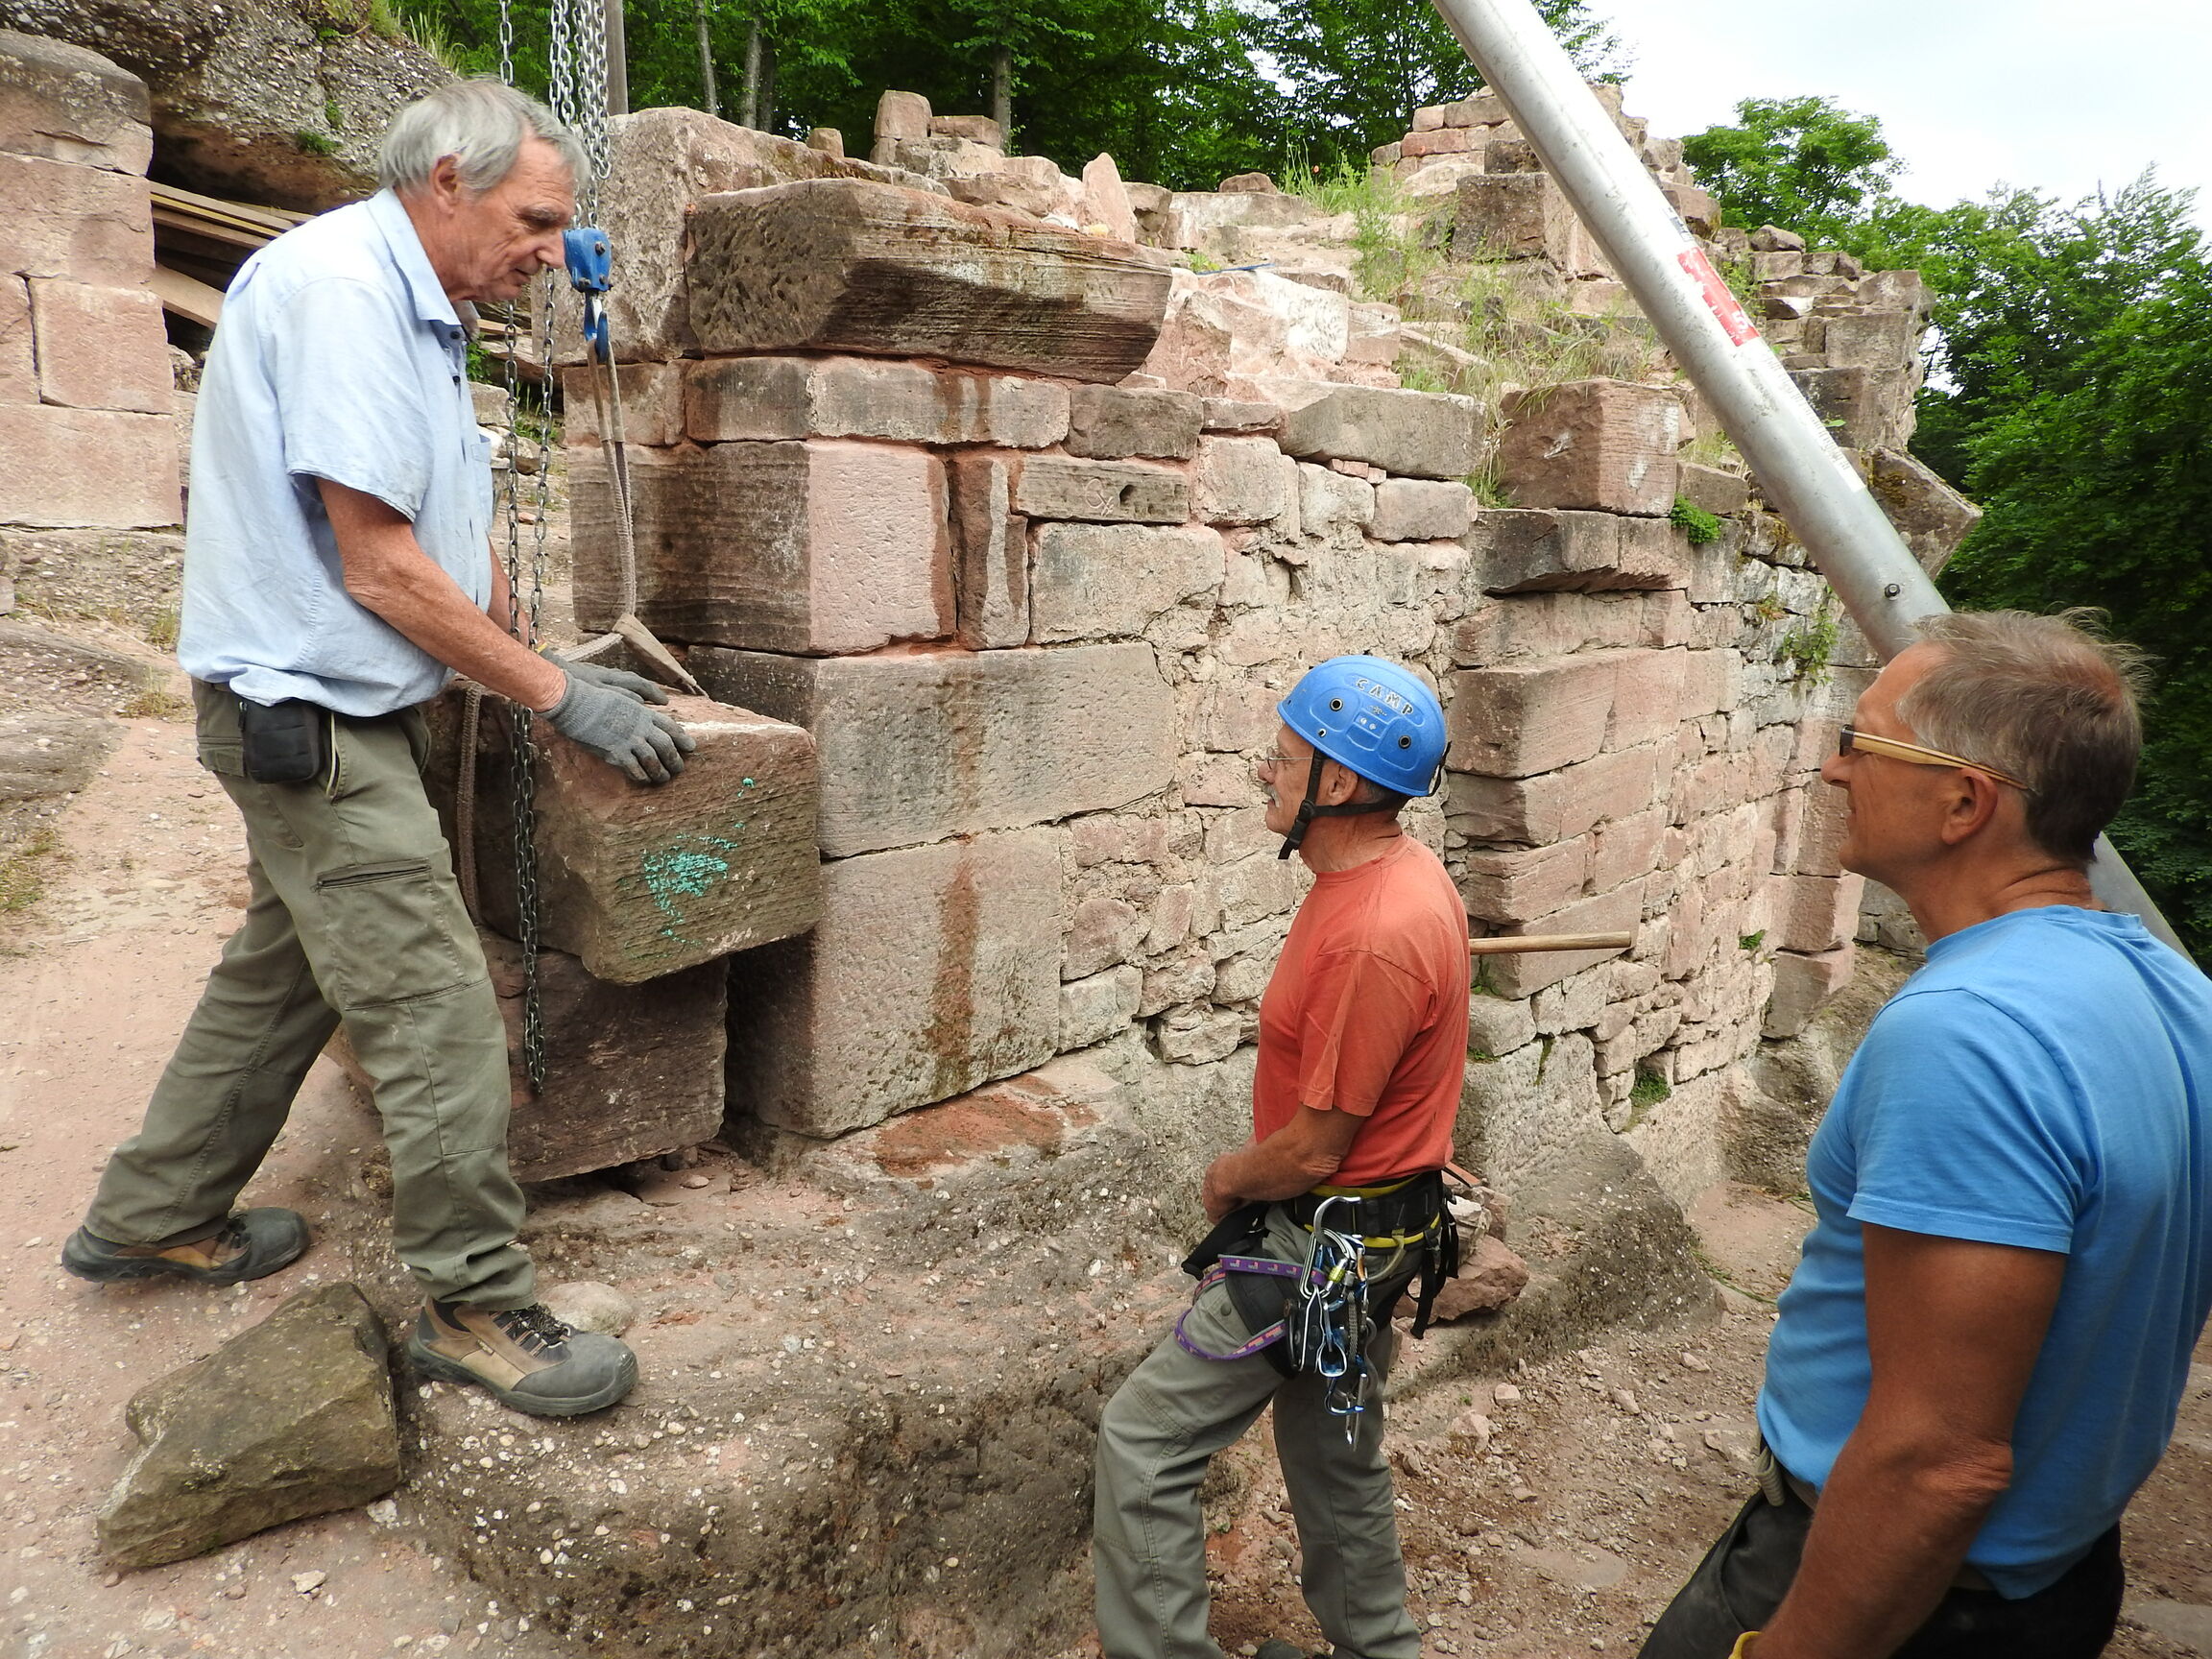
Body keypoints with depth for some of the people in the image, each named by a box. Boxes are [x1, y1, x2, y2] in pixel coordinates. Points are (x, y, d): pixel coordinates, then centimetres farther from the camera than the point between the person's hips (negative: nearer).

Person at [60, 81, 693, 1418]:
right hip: (312, 717, -11)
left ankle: (153, 1218, 37)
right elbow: (379, 568, -22)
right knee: (442, 1019, -7)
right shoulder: (341, 286, -19)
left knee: (282, 974, 21)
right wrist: (560, 695, -17)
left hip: (346, 716, 11)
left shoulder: (418, 308, 13)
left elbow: (464, 535, 16)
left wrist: (555, 669, 6)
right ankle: (479, 1307, 6)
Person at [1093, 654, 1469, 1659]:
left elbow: (1313, 1150, -23)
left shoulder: (1372, 940, -31)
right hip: (1366, 1227, 10)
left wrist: (1228, 1181, -3)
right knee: (1333, 1455, 25)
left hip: (1325, 1239, -10)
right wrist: (1253, 1168, 6)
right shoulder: (1402, 870, 1)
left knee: (1143, 1442, -1)